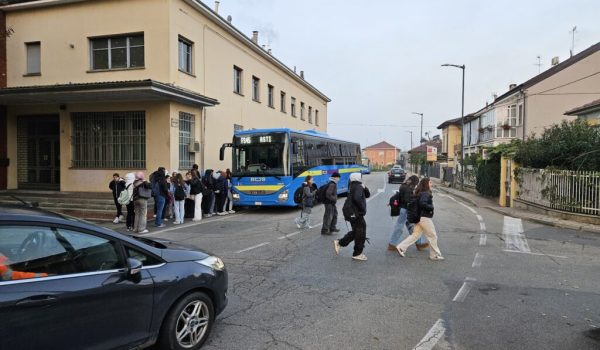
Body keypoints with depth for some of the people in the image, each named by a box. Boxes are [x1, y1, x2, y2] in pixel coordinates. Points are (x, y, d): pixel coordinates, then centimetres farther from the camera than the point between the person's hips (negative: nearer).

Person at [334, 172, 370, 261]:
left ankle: (339, 243, 22)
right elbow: (357, 198, -33)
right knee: (360, 234, 0)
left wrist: (365, 188, -1)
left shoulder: (354, 186, 17)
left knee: (355, 232, 20)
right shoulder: (357, 187, -14)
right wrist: (362, 207, -20)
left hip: (353, 213, 10)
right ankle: (357, 254, 8)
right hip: (356, 214, -10)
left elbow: (367, 195, 18)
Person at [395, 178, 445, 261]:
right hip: (424, 217, -9)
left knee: (415, 234, 13)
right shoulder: (425, 194, -18)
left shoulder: (420, 193, 11)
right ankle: (435, 255, 13)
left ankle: (401, 247, 11)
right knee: (433, 236, 4)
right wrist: (431, 207, -18)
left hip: (420, 217, 9)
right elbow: (423, 203, -32)